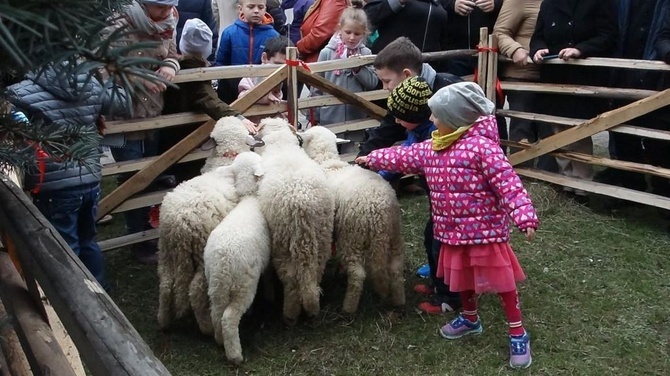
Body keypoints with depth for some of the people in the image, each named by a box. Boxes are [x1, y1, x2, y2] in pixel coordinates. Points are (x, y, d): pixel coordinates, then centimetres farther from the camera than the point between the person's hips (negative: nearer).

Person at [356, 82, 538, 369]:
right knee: (462, 278, 23)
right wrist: (372, 159, 28)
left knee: (500, 281, 4)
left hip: (485, 231, -8)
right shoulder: (431, 148, 4)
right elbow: (404, 157, 20)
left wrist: (525, 218, -33)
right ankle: (470, 319, 46)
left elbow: (509, 184, -25)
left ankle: (518, 334, 19)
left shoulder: (482, 147, -21)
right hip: (454, 232, 8)